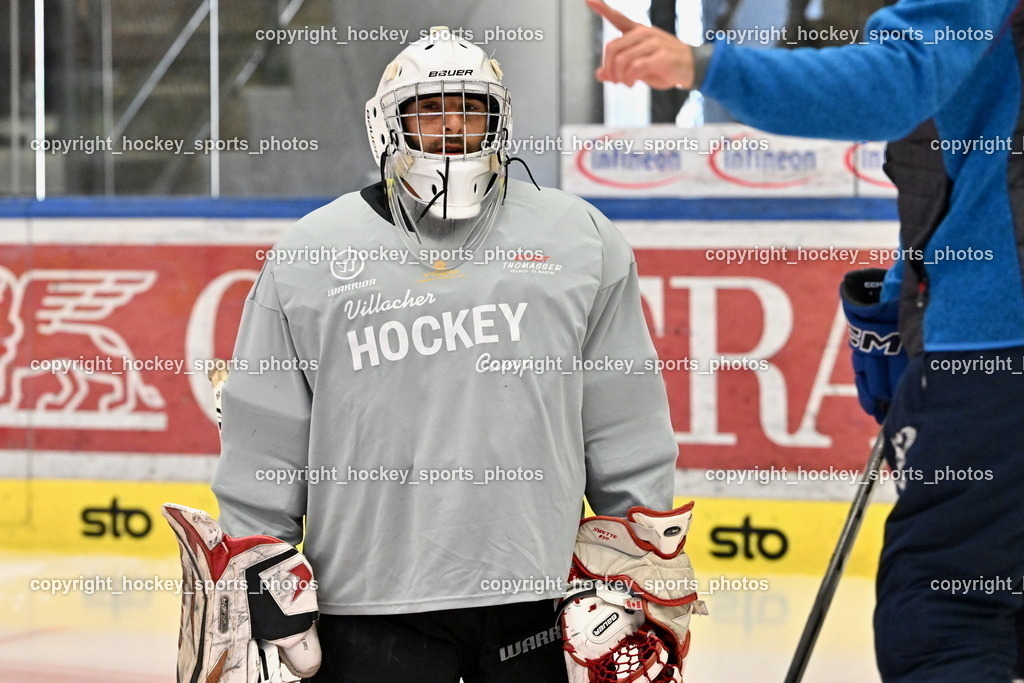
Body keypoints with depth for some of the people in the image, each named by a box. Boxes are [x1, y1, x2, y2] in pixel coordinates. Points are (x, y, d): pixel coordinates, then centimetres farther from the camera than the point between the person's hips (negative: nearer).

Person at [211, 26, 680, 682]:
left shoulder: (582, 241, 7)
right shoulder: (310, 255, 4)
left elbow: (628, 431, 11)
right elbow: (261, 449, 8)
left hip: (539, 597, 1)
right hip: (370, 608, -1)